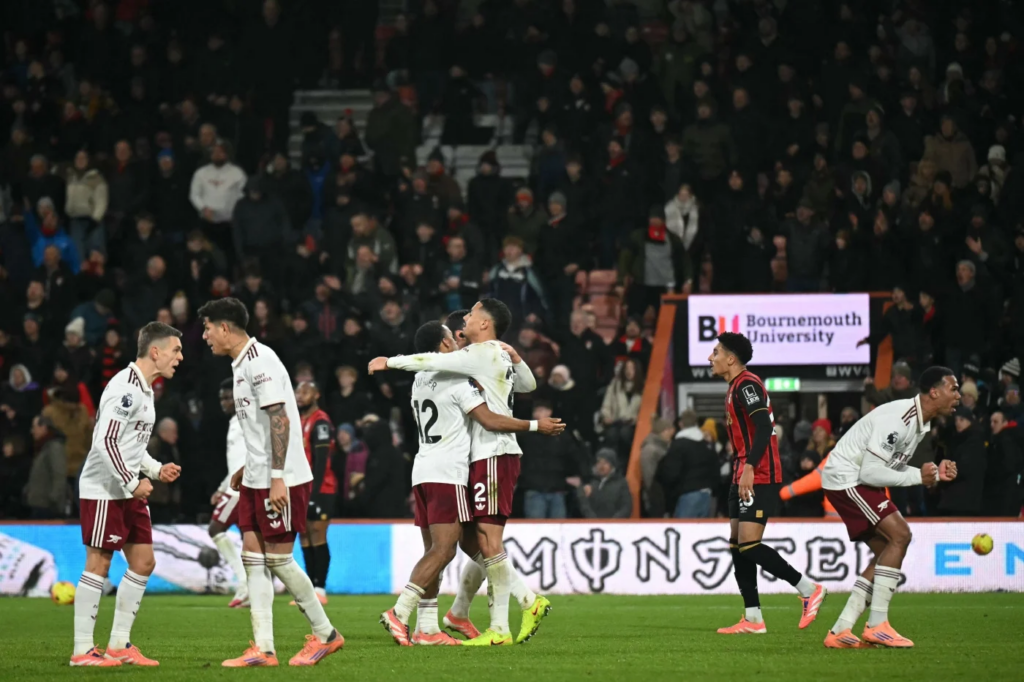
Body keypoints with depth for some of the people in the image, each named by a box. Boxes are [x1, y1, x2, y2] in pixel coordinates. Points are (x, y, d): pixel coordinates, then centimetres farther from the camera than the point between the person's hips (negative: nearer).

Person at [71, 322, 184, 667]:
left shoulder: (144, 389, 15)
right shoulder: (125, 388, -16)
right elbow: (106, 441, -23)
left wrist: (156, 469, 10)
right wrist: (132, 482, -19)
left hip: (128, 492, 10)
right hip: (103, 490, -10)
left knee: (143, 562, 8)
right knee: (98, 564, -7)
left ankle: (119, 645, 13)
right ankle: (82, 650, -2)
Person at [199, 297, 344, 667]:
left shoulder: (260, 361, -16)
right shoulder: (241, 363, 15)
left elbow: (280, 419, -21)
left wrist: (277, 478, -25)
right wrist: (247, 468, 23)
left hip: (281, 480, -10)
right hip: (256, 479, 10)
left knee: (277, 559, -5)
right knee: (253, 556, 4)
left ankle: (325, 634, 9)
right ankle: (263, 648, 3)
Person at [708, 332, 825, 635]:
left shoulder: (746, 385, -13)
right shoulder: (737, 387, 19)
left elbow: (764, 427, -24)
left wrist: (749, 467, -30)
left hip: (758, 476, -11)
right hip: (744, 476, 11)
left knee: (749, 544, -14)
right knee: (738, 545, 7)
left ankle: (809, 589, -7)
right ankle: (753, 619, 6)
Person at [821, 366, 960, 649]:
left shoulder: (921, 423, 9)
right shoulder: (897, 418, -24)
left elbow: (892, 469, 14)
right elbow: (871, 471, -26)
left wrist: (936, 474, 1)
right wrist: (918, 476, -19)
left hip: (859, 482, 11)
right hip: (845, 479, -11)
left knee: (886, 553, 7)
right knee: (900, 535, -18)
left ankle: (840, 631, 6)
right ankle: (877, 626, -16)